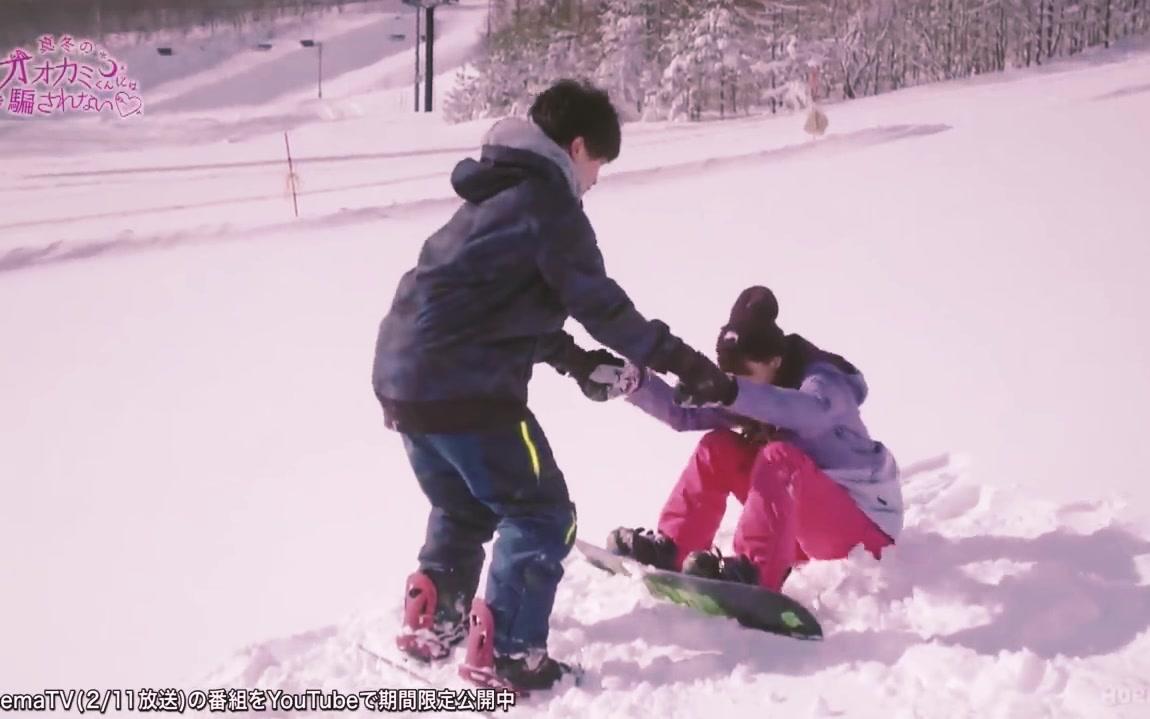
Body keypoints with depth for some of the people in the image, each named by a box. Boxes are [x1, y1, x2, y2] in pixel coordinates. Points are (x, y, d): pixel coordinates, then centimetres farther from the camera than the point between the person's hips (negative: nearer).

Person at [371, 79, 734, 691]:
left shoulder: (493, 195, 22)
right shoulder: (549, 203, -7)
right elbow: (599, 302, -10)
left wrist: (576, 360, 21)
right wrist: (680, 360, -2)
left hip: (403, 377, 10)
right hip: (466, 388, -9)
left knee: (463, 508, 28)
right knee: (542, 515, 2)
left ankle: (430, 624, 34)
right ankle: (504, 655, 2)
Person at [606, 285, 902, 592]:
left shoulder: (823, 381, -17)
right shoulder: (745, 392, 4)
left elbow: (811, 412, -42)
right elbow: (684, 414, -4)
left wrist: (731, 392, -54)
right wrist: (637, 383, -21)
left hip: (864, 527, -7)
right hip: (802, 523, 7)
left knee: (779, 457, -33)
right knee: (718, 448, -6)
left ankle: (753, 573, -47)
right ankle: (669, 549, -15)